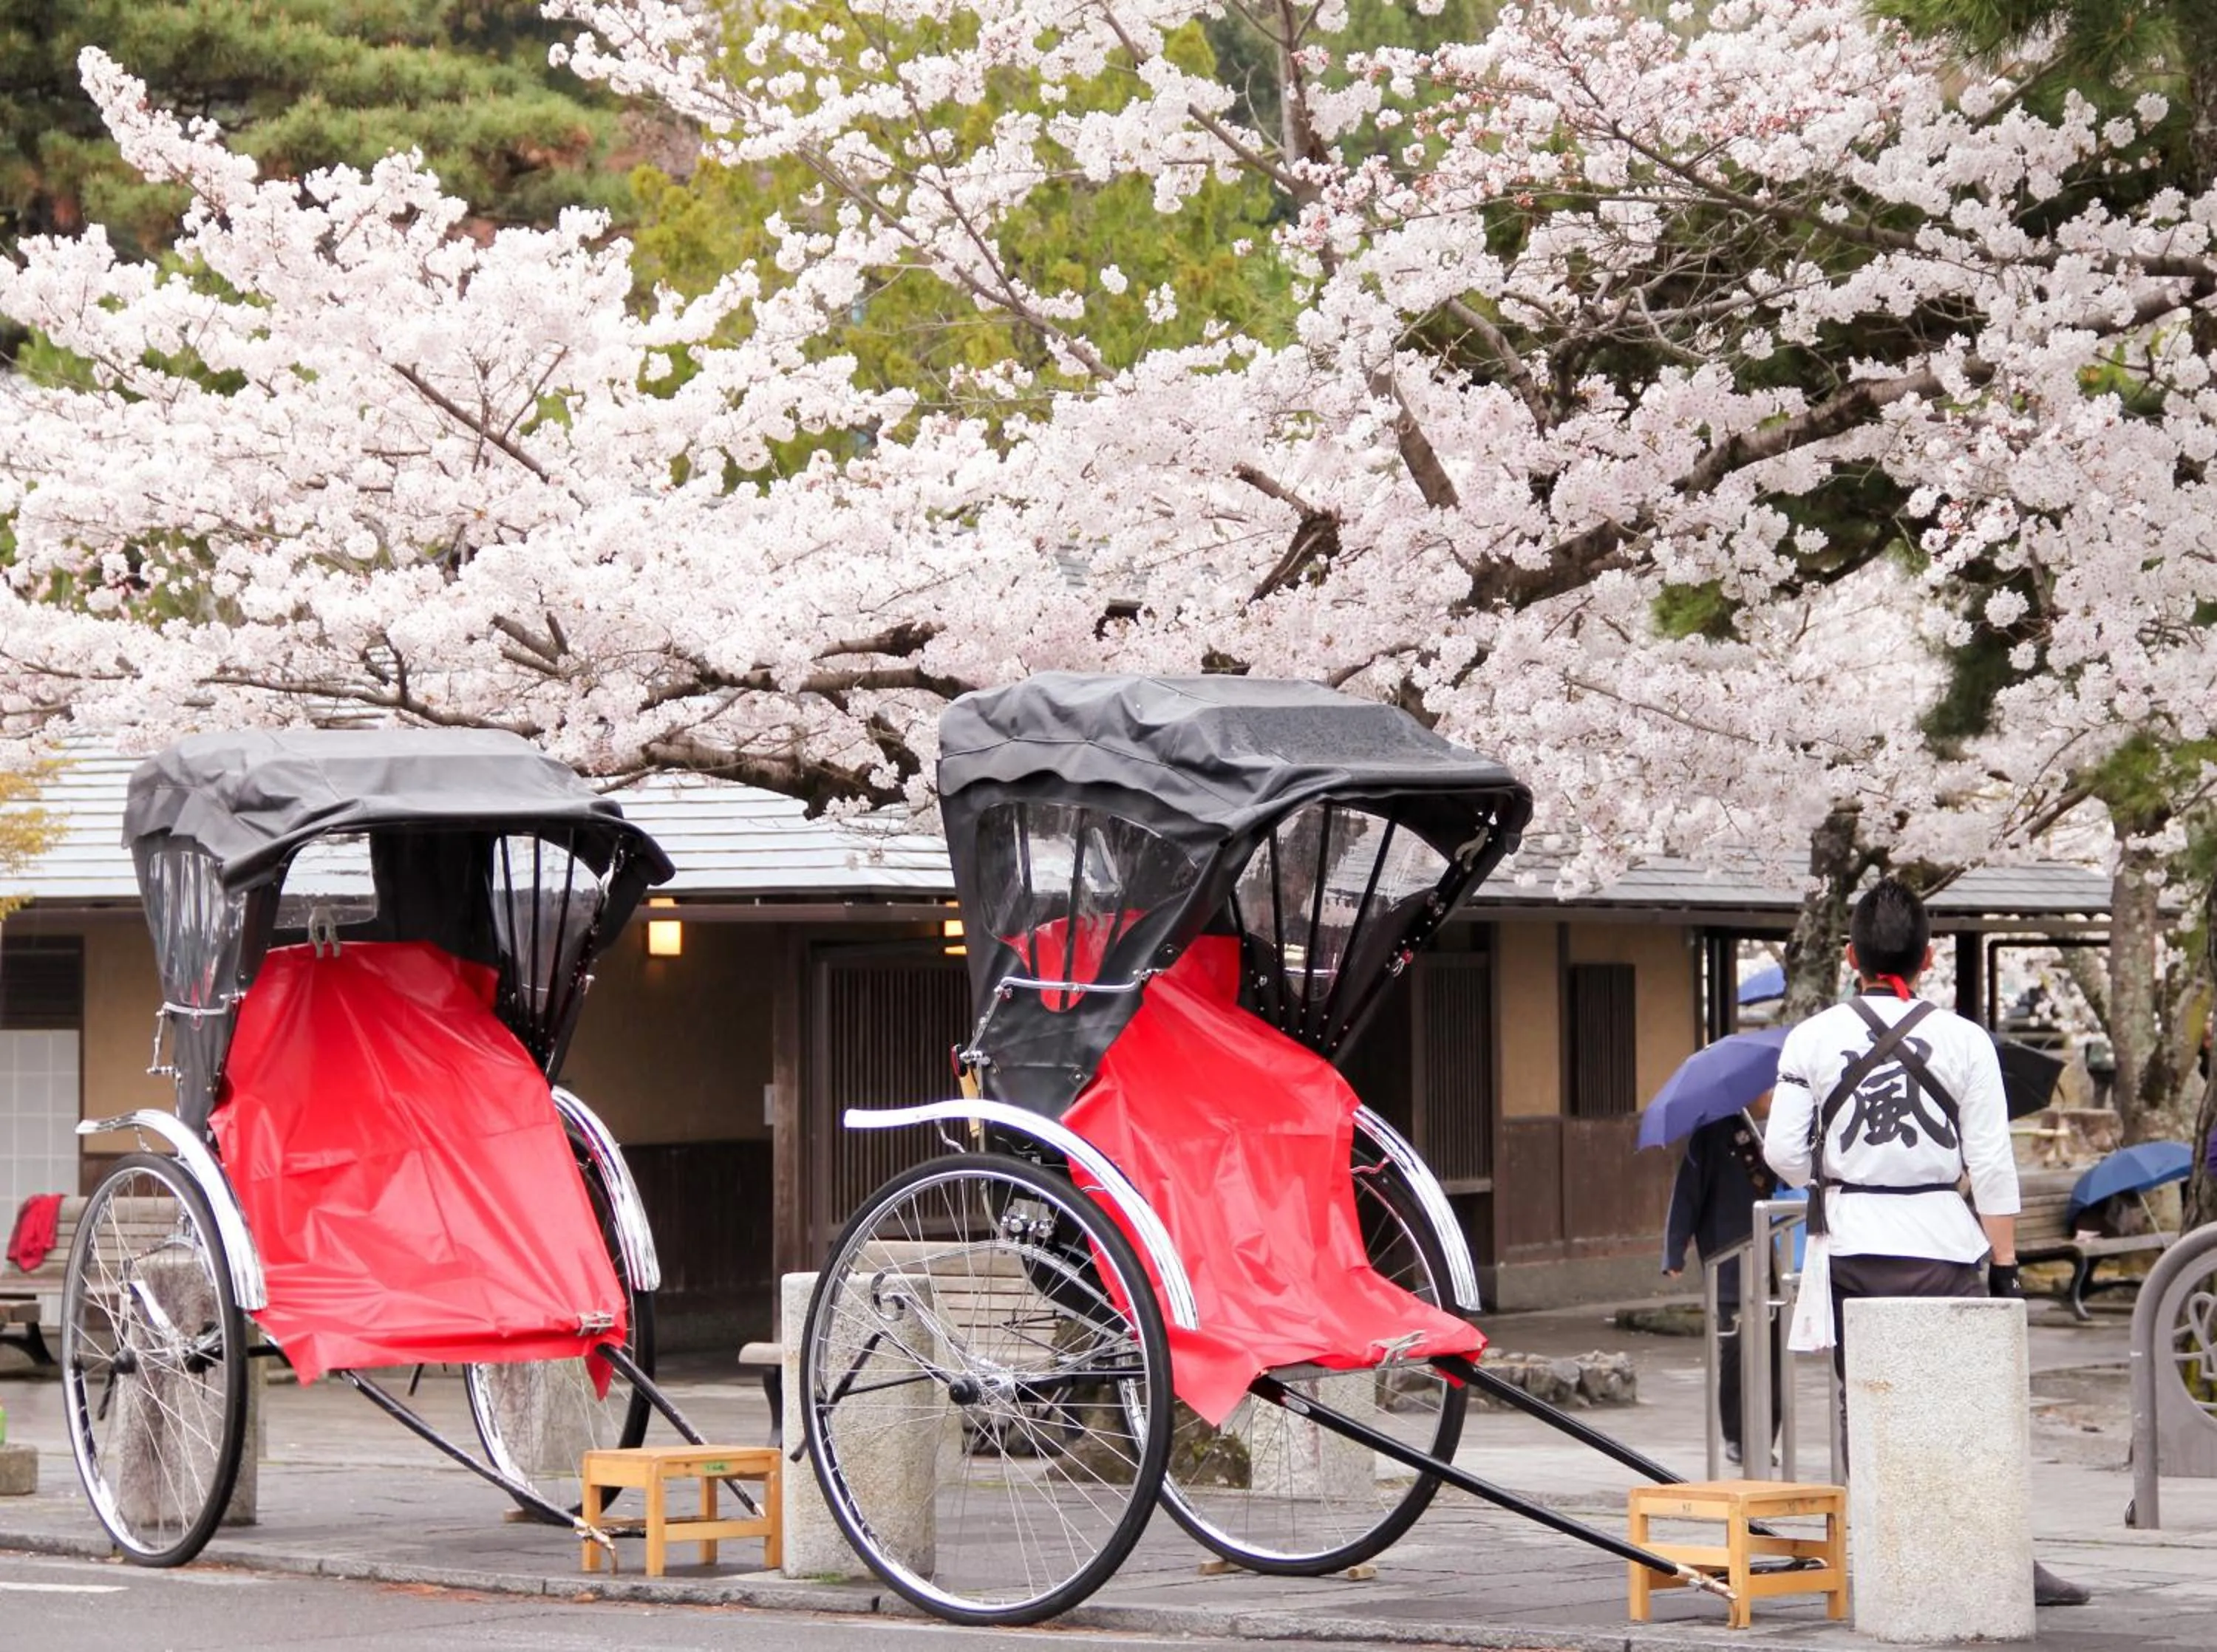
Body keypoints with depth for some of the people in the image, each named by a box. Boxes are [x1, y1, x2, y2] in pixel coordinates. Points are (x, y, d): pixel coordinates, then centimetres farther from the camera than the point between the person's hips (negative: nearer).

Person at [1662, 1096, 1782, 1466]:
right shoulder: (1716, 1132, -3)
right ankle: (1736, 1438, 9)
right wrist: (1675, 1252, -9)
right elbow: (1688, 1190, -4)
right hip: (1730, 1260, -3)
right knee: (1734, 1349, -3)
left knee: (1774, 1352, 1)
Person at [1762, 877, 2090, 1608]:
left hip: (1850, 1242, 1)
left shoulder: (1813, 1039, 1)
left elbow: (1783, 1151, 0)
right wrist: (2005, 1262, 3)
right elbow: (1992, 1165, -2)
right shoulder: (1964, 1041, -1)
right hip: (1940, 1243, -1)